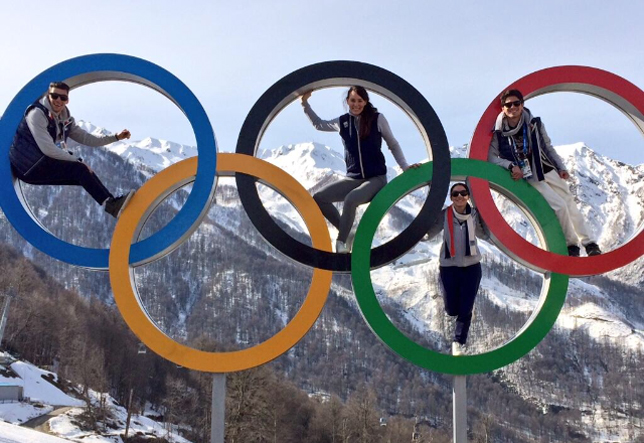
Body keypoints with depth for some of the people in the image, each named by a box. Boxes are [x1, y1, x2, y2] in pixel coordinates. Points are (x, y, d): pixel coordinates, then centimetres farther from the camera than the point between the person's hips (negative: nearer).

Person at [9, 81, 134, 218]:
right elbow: (47, 149, -24)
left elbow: (86, 138, 13)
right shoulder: (37, 114, -16)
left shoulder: (65, 119, 9)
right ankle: (111, 205, -25)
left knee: (84, 174, -4)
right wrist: (77, 160, -18)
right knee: (79, 169, -20)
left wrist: (116, 137, 5)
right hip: (28, 167, -9)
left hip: (41, 165, 9)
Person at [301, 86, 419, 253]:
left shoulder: (377, 119, -3)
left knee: (350, 199, -34)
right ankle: (347, 231, -1)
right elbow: (318, 124, 24)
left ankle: (341, 242, -21)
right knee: (319, 198, -11)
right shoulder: (342, 121, 6)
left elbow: (393, 145, 7)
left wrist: (405, 166, -2)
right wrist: (305, 103, 16)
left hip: (376, 178, -5)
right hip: (353, 179, 5)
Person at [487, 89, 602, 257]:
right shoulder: (499, 133, -11)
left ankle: (589, 243, 21)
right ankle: (571, 244, 3)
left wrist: (561, 168, 3)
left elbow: (548, 147, 7)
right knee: (559, 206, -15)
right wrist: (511, 165, -22)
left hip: (548, 170, 4)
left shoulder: (534, 124, -3)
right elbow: (490, 156, -10)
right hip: (529, 178, -4)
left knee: (570, 204, 8)